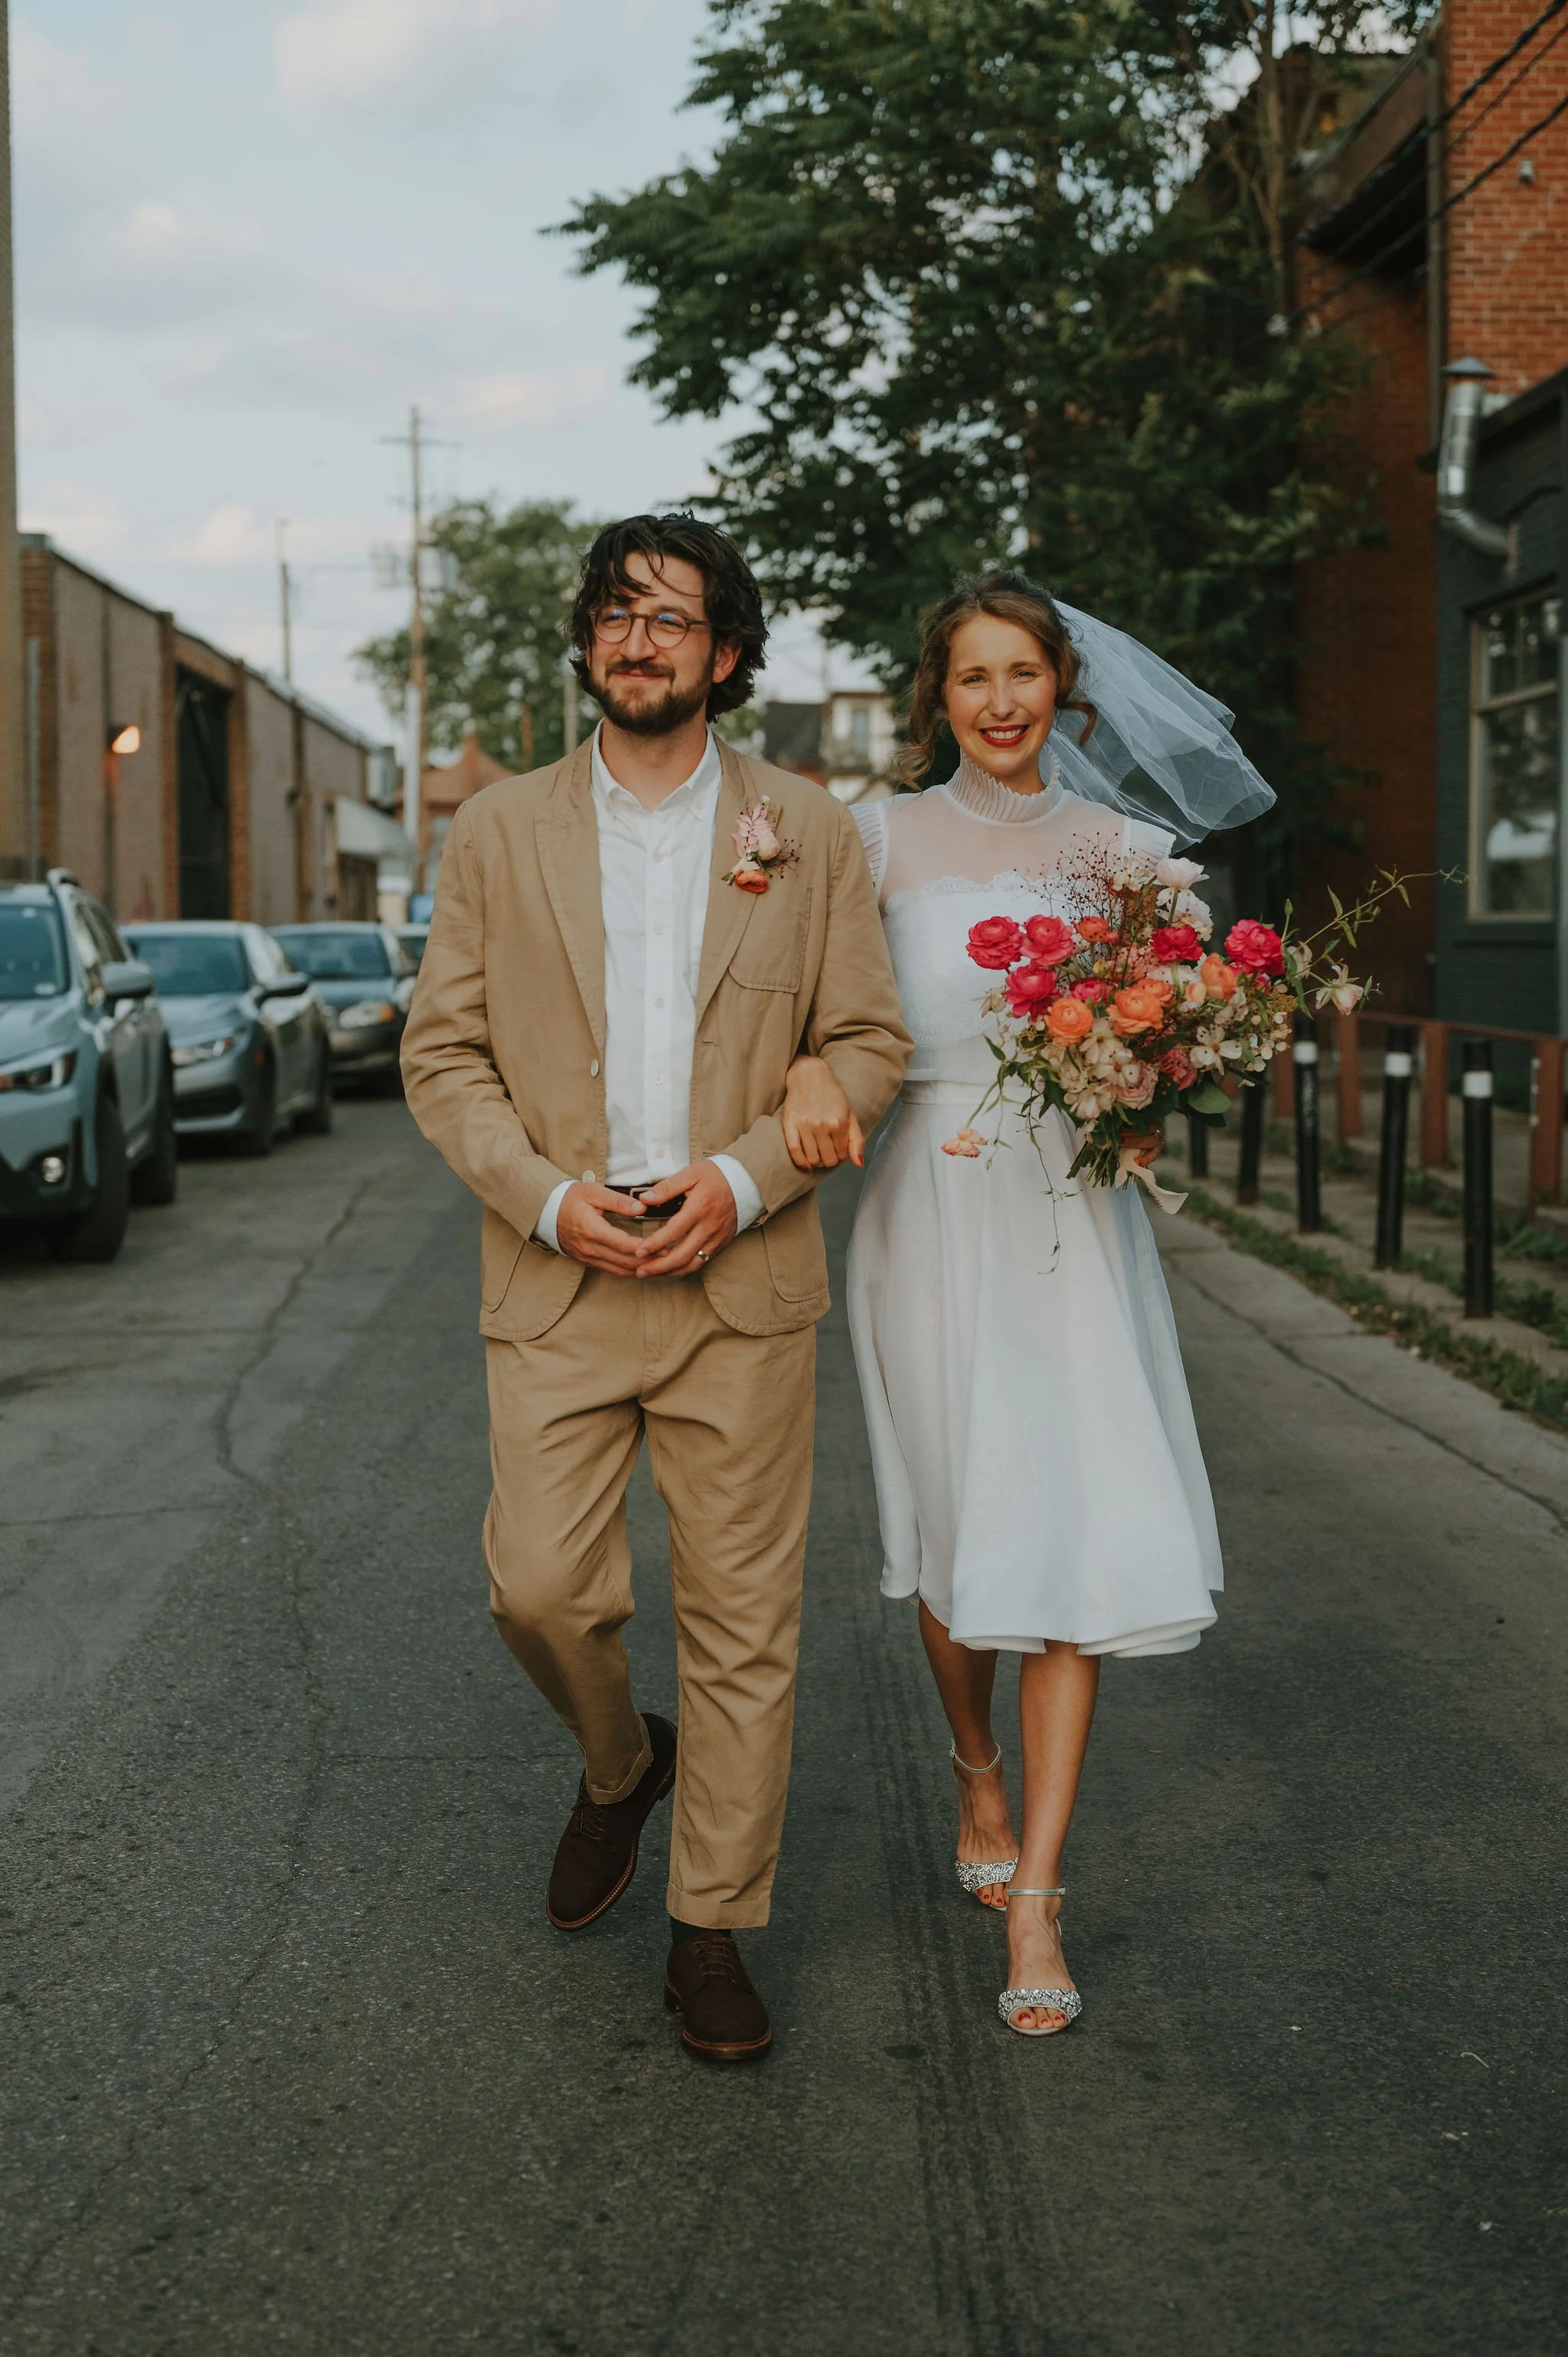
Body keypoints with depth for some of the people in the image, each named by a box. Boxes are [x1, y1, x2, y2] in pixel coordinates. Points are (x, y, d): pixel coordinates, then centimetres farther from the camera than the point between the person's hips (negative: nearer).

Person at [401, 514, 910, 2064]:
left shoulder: (808, 835, 6)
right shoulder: (498, 834, 7)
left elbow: (867, 1045, 5)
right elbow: (443, 1052, 5)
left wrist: (743, 1176, -11)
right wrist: (546, 1197, -11)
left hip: (743, 1281, 0)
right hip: (554, 1282, 1)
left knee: (744, 1620, 1)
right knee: (541, 1589, -4)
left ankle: (712, 1930, 16)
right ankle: (619, 1768, 30)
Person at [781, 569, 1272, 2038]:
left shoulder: (1124, 846, 8)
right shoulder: (889, 839, 2)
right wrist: (807, 1064, -27)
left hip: (1077, 1216, 1)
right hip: (935, 1210, -1)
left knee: (1076, 1534, -6)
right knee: (960, 1535, 6)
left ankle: (1031, 1903, 0)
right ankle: (978, 1780, 36)